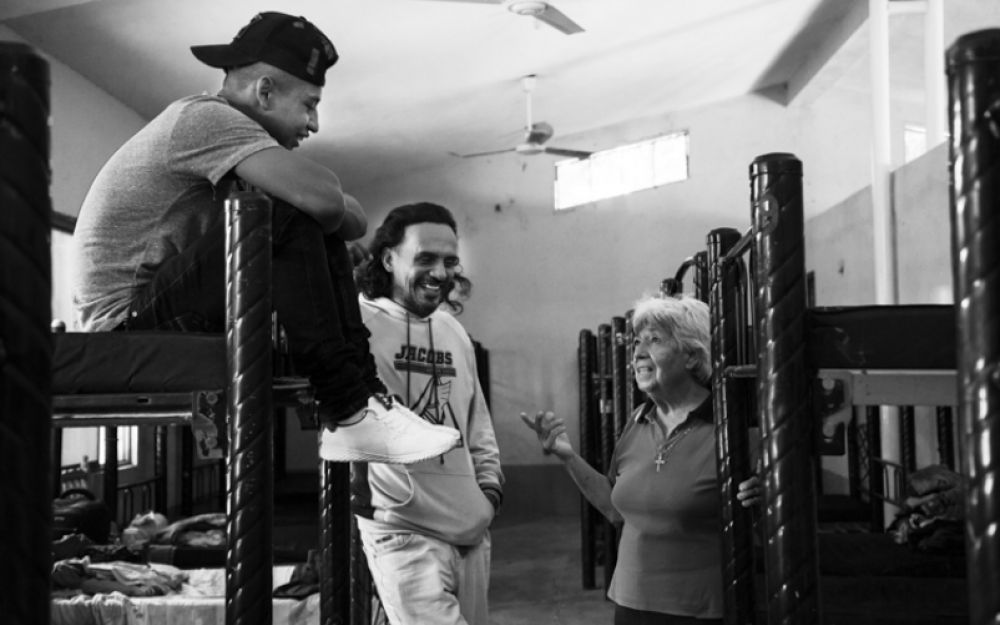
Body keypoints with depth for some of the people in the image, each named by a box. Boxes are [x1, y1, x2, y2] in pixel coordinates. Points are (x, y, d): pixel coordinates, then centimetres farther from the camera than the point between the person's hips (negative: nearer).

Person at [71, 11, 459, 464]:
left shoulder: (217, 127, 15)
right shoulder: (205, 116, -15)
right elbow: (319, 194, -29)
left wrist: (337, 214, -7)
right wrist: (349, 214, -8)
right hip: (128, 323, -10)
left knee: (321, 232, 3)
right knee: (290, 222, -26)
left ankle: (363, 390, -10)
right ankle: (348, 415, -23)